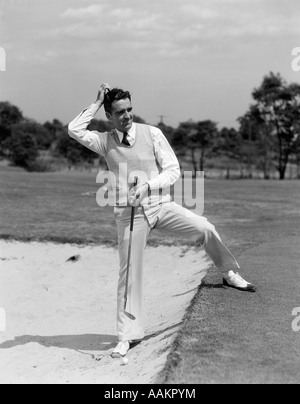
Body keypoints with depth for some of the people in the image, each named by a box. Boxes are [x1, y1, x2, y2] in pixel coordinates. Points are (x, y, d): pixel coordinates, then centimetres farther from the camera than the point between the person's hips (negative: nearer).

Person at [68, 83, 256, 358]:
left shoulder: (151, 134, -1)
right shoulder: (104, 141, 2)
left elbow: (173, 171, -3)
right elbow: (75, 130, -13)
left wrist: (147, 185, -20)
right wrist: (97, 103, -9)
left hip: (161, 204, 0)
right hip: (129, 213, 0)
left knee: (204, 228, -17)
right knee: (130, 273, 0)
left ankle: (230, 274, 9)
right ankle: (128, 335, 12)